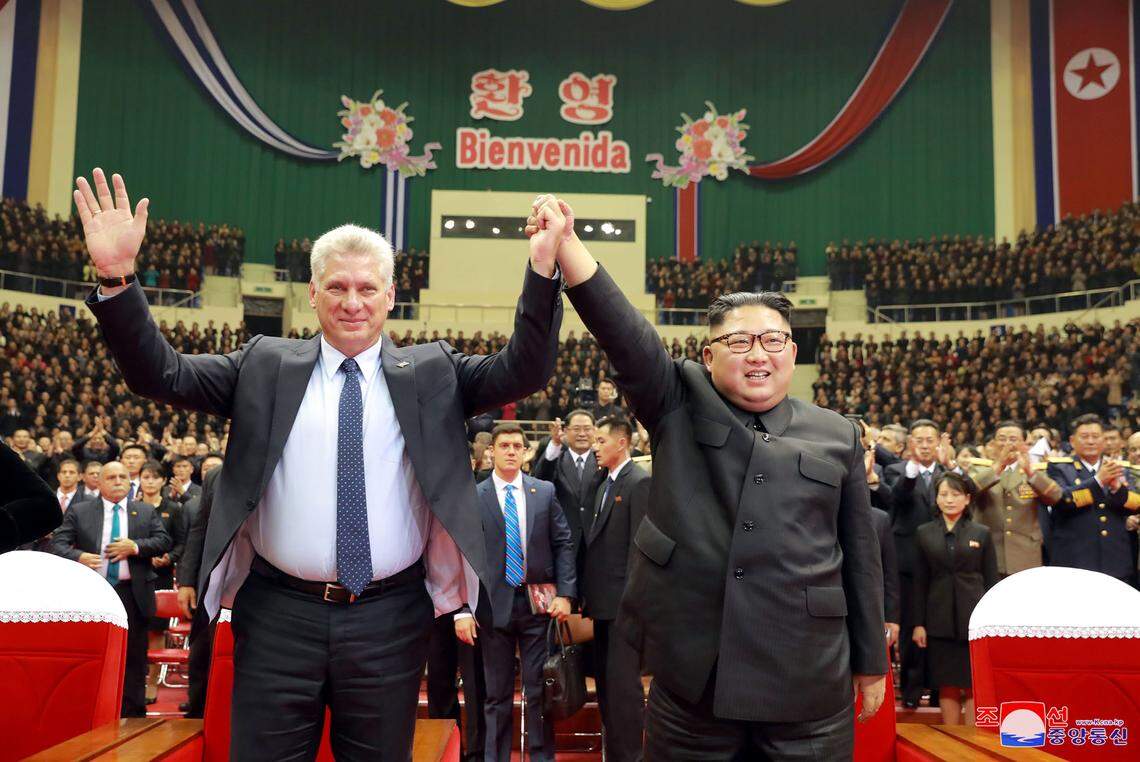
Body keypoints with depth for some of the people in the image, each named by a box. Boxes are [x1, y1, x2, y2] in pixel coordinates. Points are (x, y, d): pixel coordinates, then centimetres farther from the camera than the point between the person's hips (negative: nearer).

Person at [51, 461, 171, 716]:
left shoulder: (146, 512, 9)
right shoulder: (79, 512, 7)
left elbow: (164, 541, 2)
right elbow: (58, 543, 0)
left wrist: (135, 547, -13)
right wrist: (78, 557, -19)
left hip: (132, 594, 0)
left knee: (134, 657, 4)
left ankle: (132, 714, 12)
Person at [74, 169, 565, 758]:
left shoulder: (431, 373, 5)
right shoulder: (265, 366, 7)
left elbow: (522, 371, -4)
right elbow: (159, 374, 2)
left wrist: (541, 269, -18)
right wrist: (116, 275, -12)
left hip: (390, 620, 0)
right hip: (278, 615, 0)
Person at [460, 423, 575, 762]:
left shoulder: (545, 492, 5)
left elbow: (563, 544, 6)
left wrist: (565, 594, -4)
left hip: (538, 603, 1)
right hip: (494, 604, -1)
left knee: (539, 689, 8)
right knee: (497, 694, 8)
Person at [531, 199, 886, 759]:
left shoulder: (837, 436, 8)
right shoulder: (680, 408, 4)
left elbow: (859, 555, 11)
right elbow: (625, 334, -12)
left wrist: (871, 663, 12)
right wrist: (568, 246, -26)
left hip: (809, 685, 1)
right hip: (691, 675, -1)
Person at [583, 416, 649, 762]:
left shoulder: (640, 482, -11)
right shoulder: (602, 482, 15)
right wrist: (588, 593, 11)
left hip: (624, 600, -9)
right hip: (603, 600, 9)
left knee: (622, 681, -6)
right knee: (605, 680, 15)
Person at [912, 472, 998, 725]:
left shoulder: (981, 533, 5)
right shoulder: (924, 533, 6)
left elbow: (991, 580, 5)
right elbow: (920, 582, 6)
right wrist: (918, 623, 0)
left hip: (975, 618, -1)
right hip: (940, 621, 1)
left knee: (975, 685, 1)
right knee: (947, 686, 4)